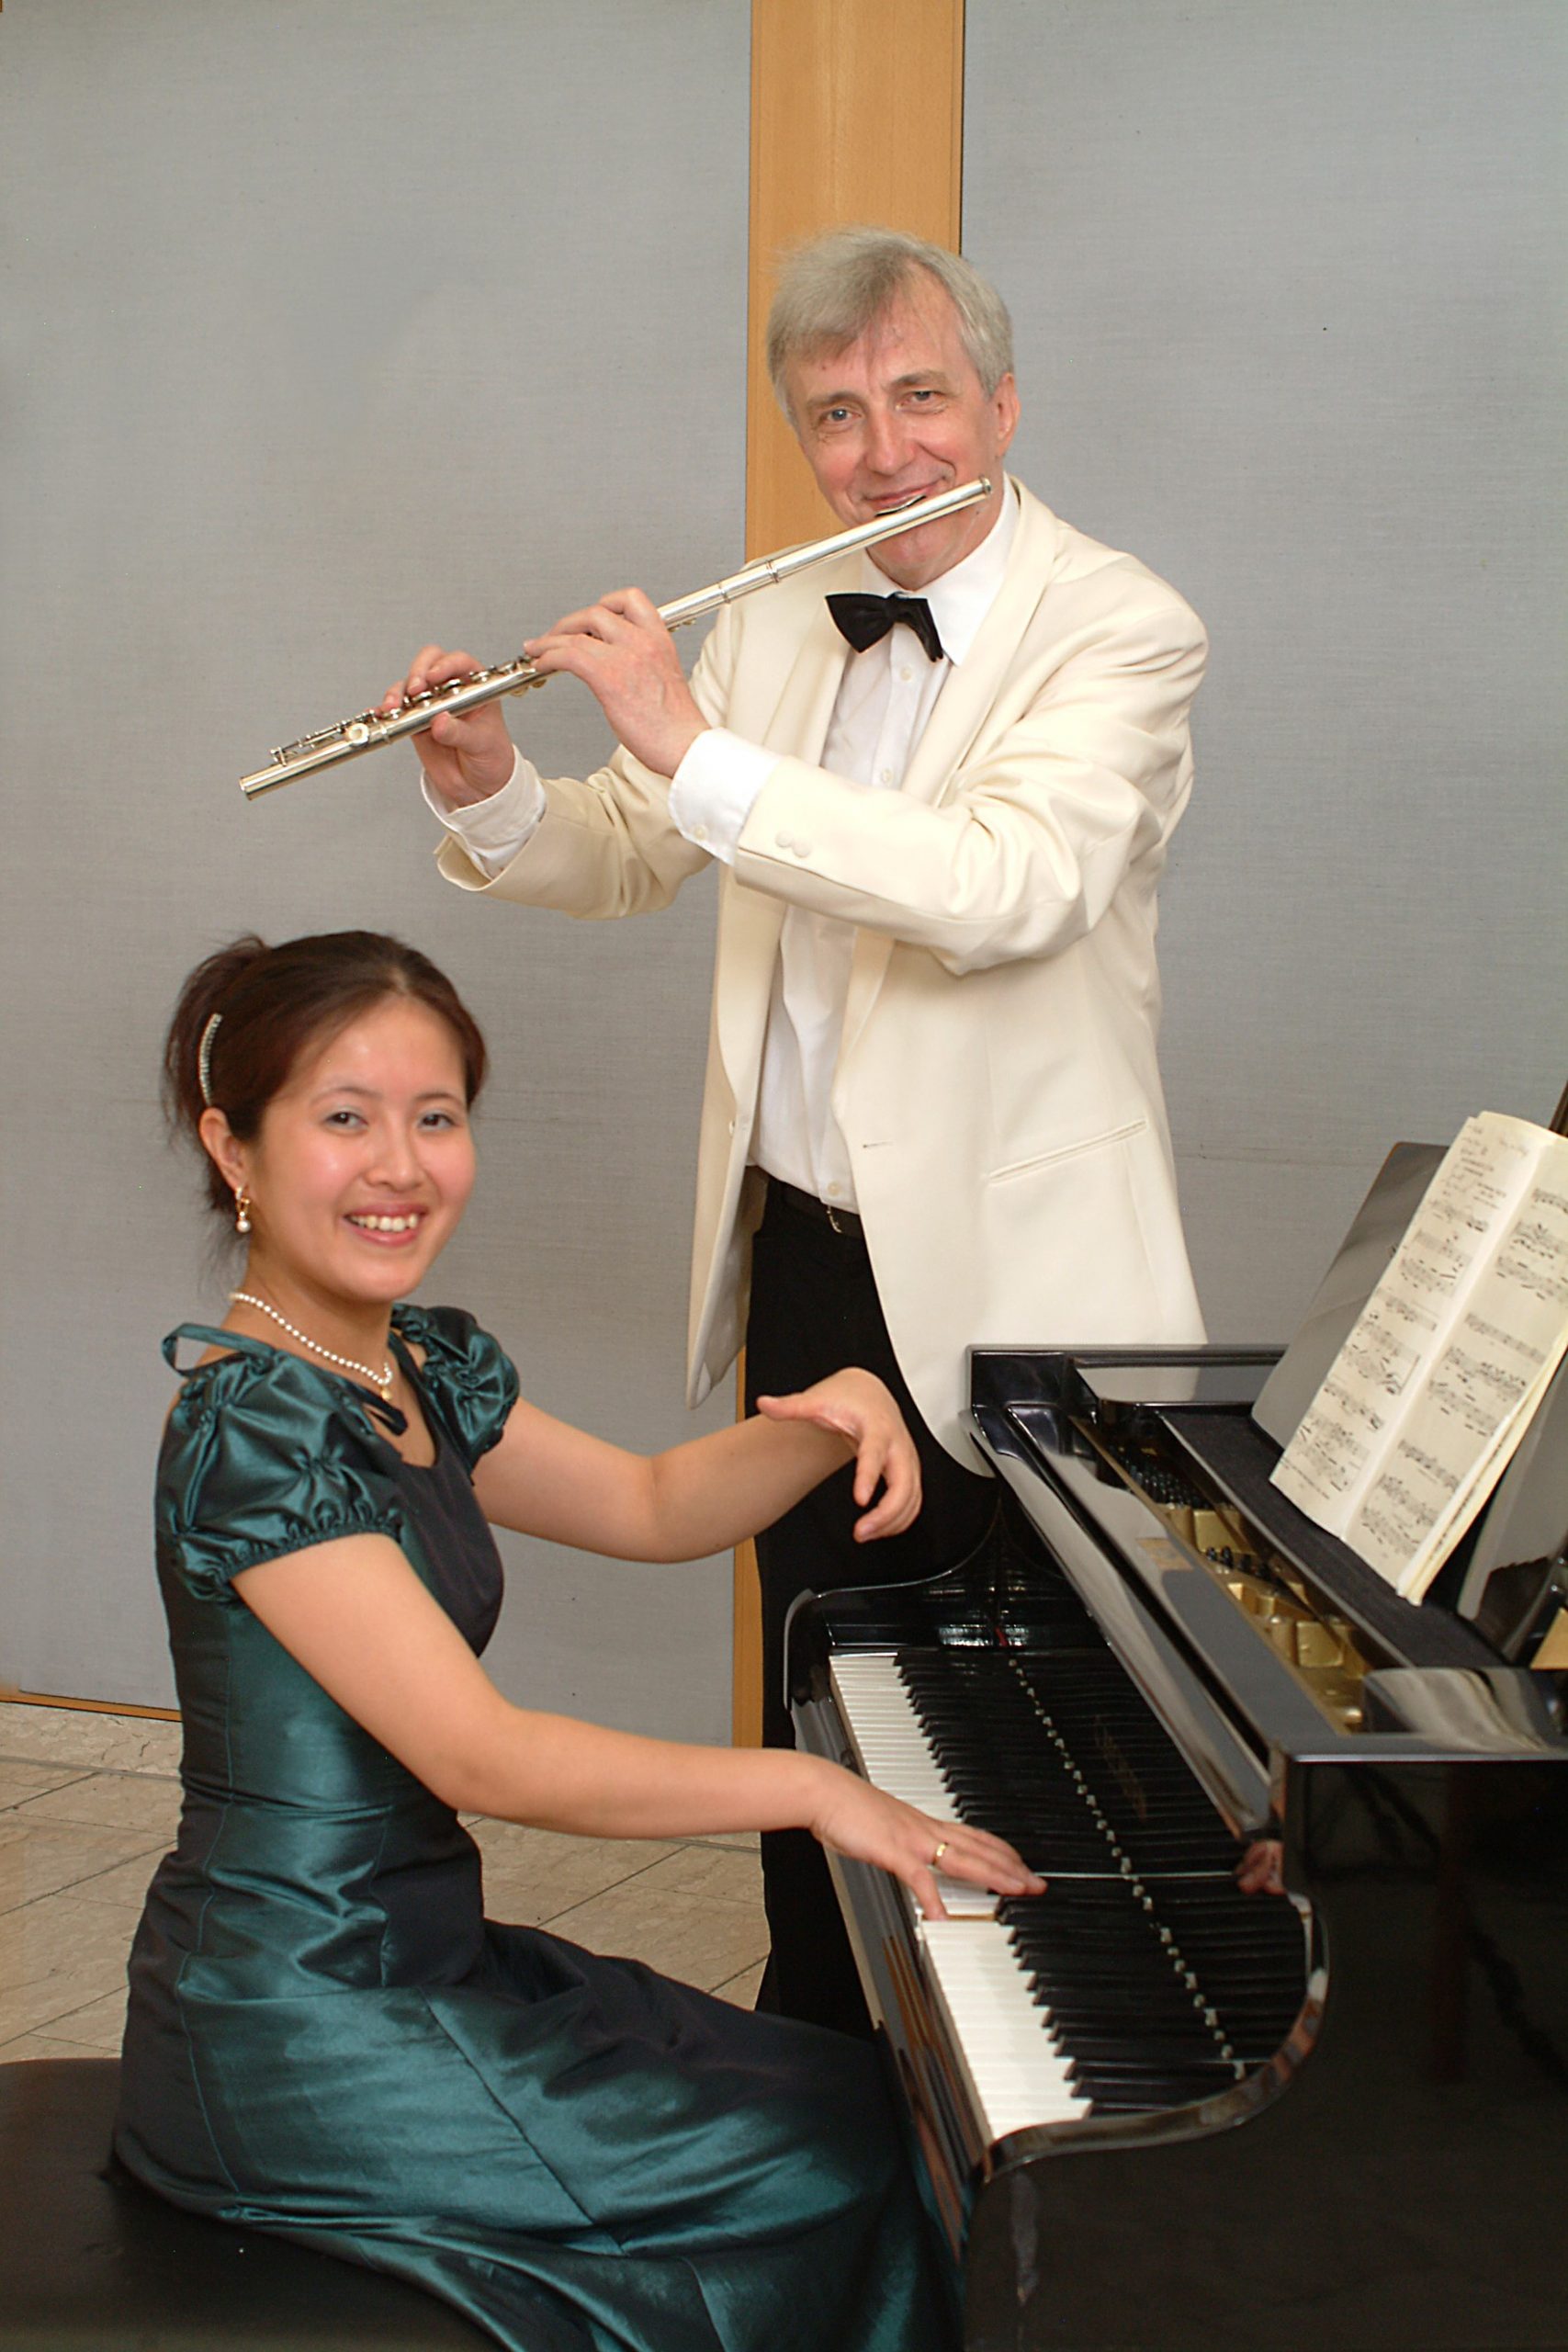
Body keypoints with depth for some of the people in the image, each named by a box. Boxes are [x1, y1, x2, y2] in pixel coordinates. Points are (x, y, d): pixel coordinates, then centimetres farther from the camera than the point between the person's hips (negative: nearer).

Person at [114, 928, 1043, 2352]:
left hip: (405, 1955, 9)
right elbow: (478, 1756, -28)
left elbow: (651, 1508, 14)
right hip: (300, 2048, -9)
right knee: (834, 2163, -3)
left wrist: (829, 1421, -6)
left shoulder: (421, 1369, 5)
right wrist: (804, 1789, -24)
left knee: (846, 2093, 14)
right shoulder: (254, 1427, -23)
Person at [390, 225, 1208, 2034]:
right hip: (805, 1254, 6)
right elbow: (626, 862, 14)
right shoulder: (776, 624, 7)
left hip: (1003, 1275, -5)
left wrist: (691, 746, -27)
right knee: (813, 1679, 18)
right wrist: (488, 794, -8)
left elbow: (1000, 889, -29)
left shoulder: (1119, 629, -13)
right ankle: (811, 2039, 36)